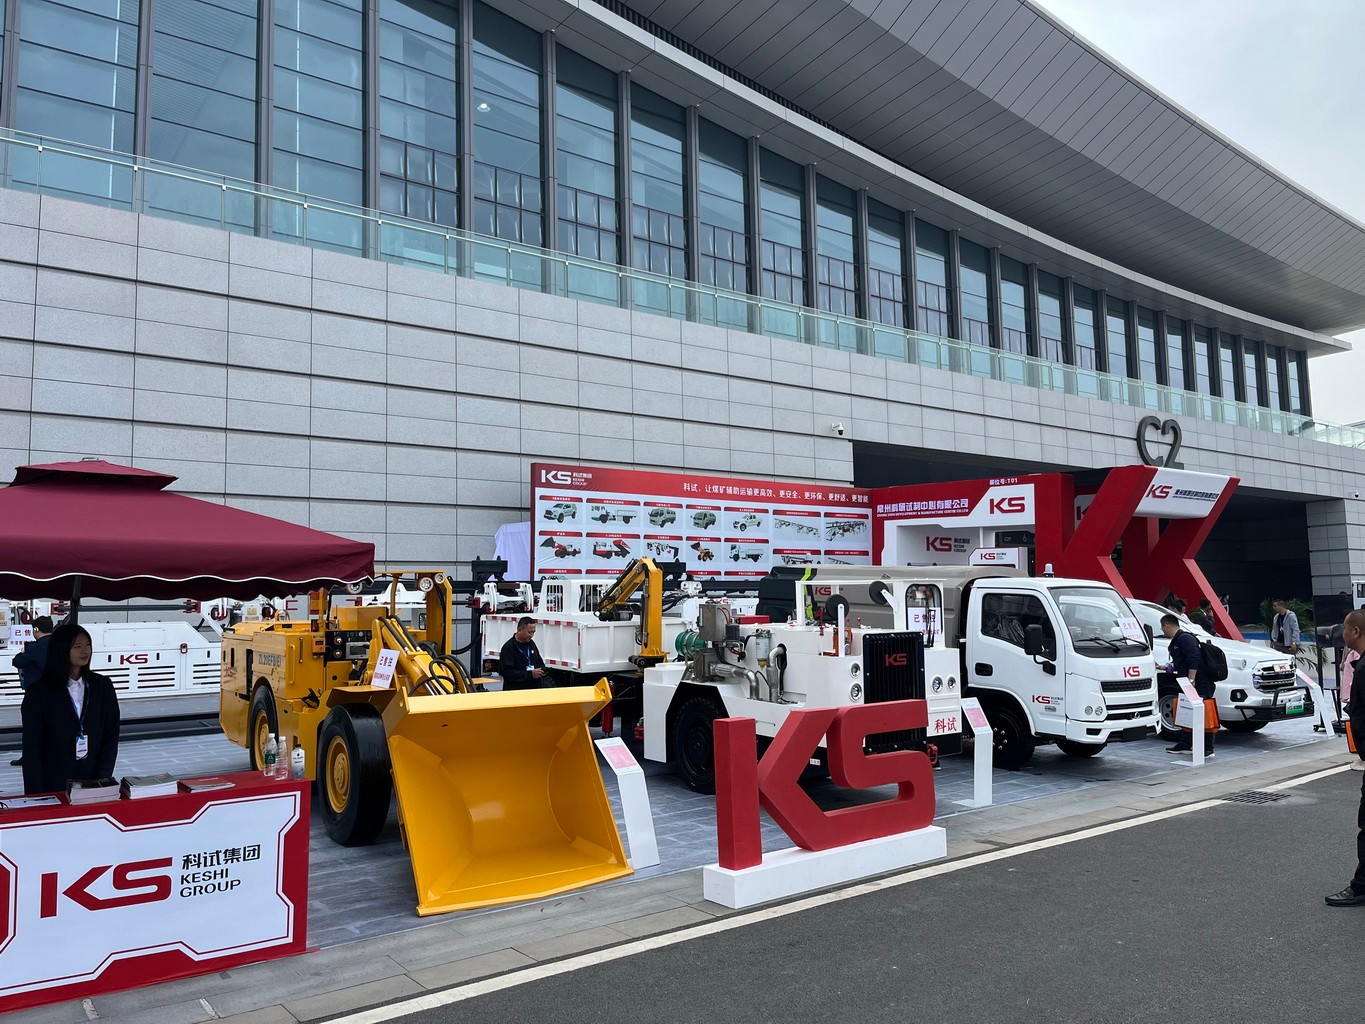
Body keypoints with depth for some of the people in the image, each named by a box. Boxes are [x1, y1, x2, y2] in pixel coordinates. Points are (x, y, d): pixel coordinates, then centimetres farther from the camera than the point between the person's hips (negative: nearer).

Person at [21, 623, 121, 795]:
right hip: (54, 786, -2)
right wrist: (36, 795, -8)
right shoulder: (38, 692, -5)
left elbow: (111, 734, 1)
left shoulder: (102, 686, 2)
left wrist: (103, 777, -9)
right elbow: (32, 747, -5)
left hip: (94, 783, 2)